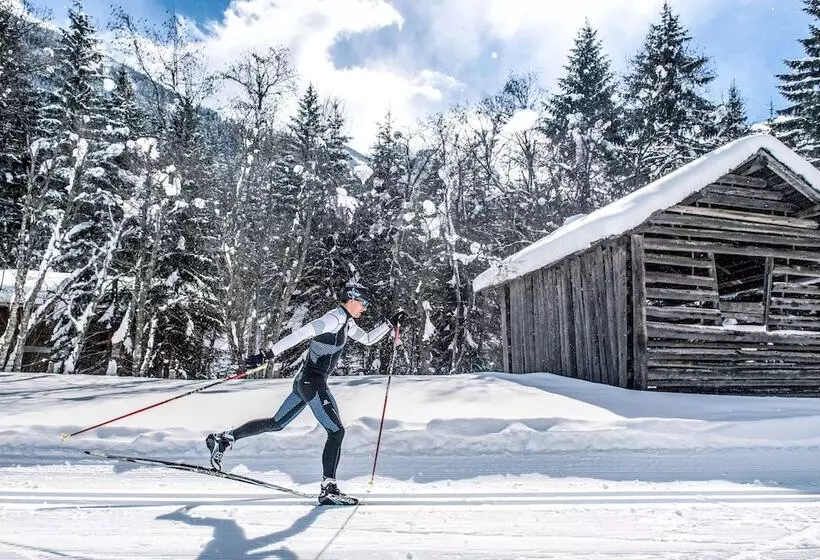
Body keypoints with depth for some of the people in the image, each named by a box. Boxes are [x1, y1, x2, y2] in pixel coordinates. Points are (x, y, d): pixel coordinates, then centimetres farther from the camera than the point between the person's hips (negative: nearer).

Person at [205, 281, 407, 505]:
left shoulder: (346, 322, 12)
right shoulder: (334, 319, -17)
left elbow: (368, 339, 24)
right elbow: (300, 334, -25)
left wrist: (391, 323, 18)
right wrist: (269, 354, -30)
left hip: (305, 381, 10)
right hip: (313, 383, -10)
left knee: (276, 424, 19)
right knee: (336, 431, -5)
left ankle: (223, 439, 28)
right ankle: (328, 489, 1)